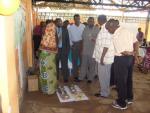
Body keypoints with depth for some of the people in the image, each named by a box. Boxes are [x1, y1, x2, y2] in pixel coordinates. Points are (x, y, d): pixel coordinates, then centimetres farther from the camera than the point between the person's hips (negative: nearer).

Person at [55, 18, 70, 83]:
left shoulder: (65, 29, 4)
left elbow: (67, 39, 3)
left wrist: (68, 48, -3)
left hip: (64, 49, 1)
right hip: (56, 49, -1)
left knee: (64, 64, 6)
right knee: (56, 64, 12)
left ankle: (65, 78, 18)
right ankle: (56, 78, 27)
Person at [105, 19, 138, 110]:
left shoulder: (116, 36, -21)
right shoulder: (126, 30, 5)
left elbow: (122, 51, -22)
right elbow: (136, 41, 8)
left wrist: (131, 53, -5)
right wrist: (135, 51, 2)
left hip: (122, 59, -9)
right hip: (130, 58, 9)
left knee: (121, 81, 6)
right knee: (128, 79, 22)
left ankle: (122, 103, 20)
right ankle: (129, 98, 40)